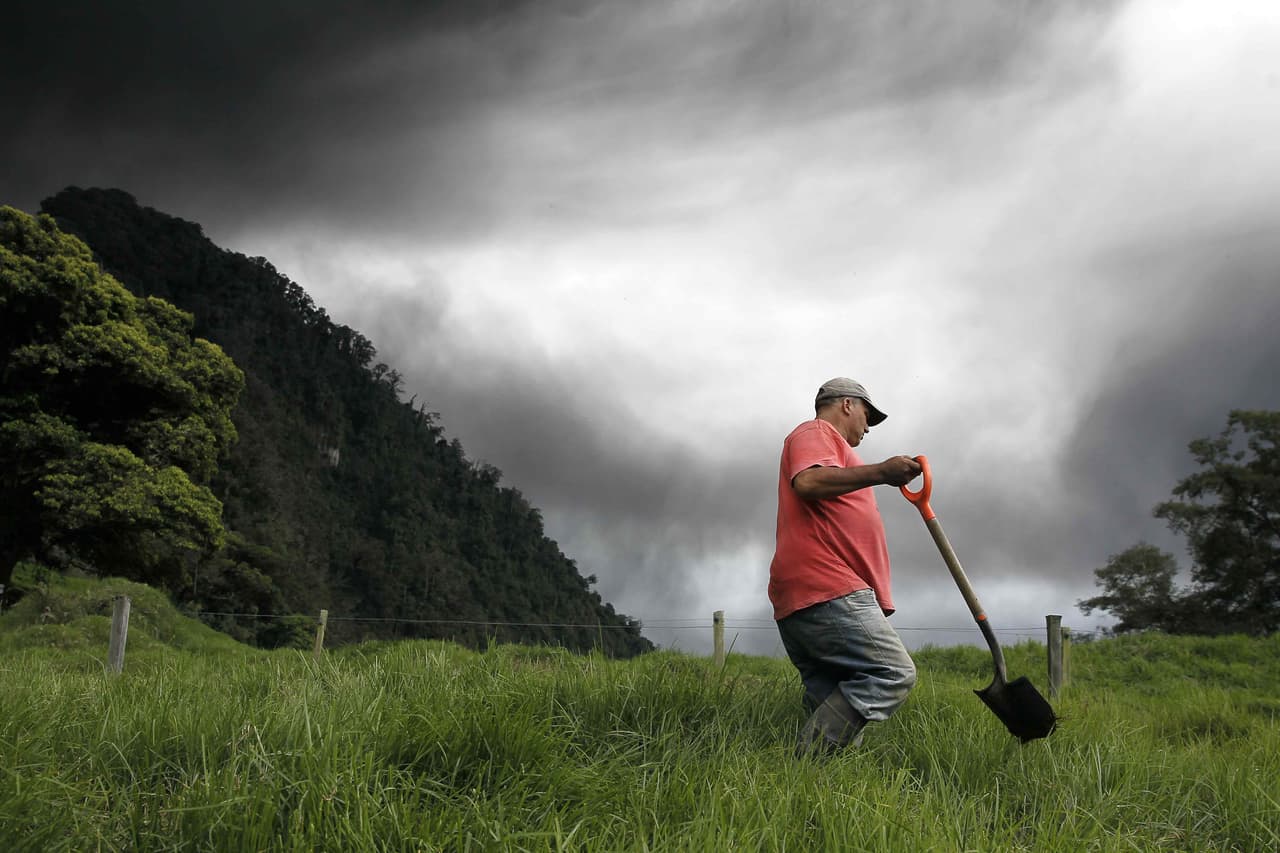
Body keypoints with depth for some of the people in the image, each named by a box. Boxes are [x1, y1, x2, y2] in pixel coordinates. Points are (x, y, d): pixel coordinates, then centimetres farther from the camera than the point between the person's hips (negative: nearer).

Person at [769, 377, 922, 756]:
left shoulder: (824, 441, 35)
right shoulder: (816, 432, 5)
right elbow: (808, 482, -17)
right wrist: (879, 472, -21)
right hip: (826, 590, -11)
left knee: (840, 707, 3)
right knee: (895, 673, -17)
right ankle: (807, 764, -23)